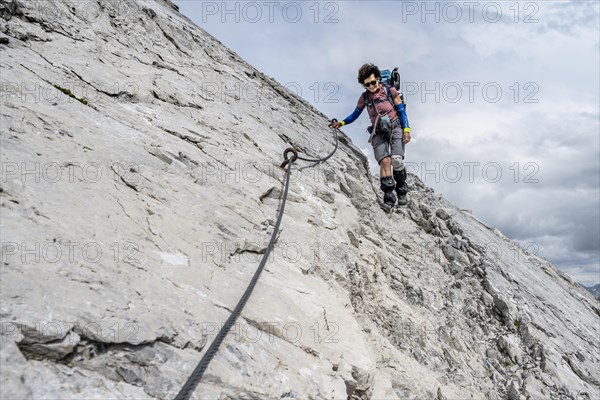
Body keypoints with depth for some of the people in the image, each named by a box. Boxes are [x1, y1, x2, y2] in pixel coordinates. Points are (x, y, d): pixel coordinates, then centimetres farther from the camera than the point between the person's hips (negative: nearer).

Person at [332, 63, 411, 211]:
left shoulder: (390, 91, -2)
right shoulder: (364, 97, 5)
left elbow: (402, 111, 1)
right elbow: (355, 114, 19)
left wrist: (406, 130, -7)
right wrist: (342, 123, 9)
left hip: (395, 128, -2)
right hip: (379, 133, 2)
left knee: (396, 160, -21)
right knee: (384, 161, -20)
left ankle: (402, 192, -1)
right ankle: (388, 197, -18)